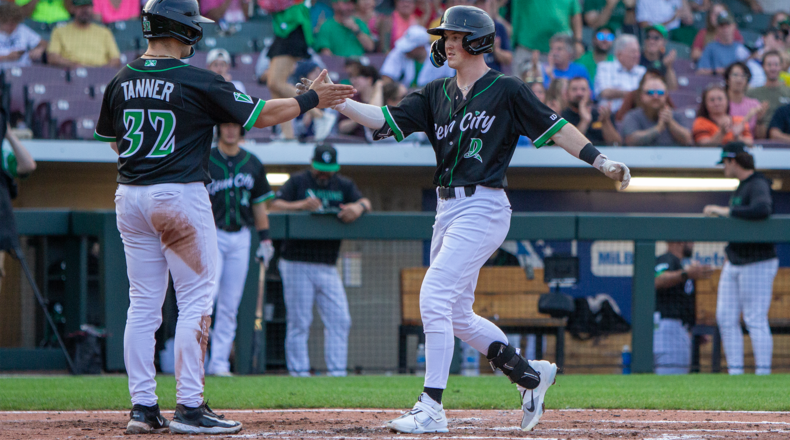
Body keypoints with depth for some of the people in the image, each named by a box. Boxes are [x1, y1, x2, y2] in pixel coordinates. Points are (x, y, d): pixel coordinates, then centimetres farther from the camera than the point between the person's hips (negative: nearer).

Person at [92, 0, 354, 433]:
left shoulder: (120, 82, 5)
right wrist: (313, 99, 7)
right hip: (180, 196, -6)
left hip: (129, 198, 6)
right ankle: (189, 406, -5)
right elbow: (260, 115, -4)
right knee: (195, 299, 0)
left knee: (143, 304, 9)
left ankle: (142, 406, 7)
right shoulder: (197, 82, -11)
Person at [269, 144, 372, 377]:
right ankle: (299, 371, -2)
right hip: (297, 264, -4)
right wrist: (301, 205, -25)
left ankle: (337, 372, 3)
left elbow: (365, 202, 1)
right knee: (299, 322, -4)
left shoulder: (343, 185, 14)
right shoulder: (298, 181, 3)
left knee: (340, 320, -1)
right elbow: (275, 205, -7)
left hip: (328, 266, 4)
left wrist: (359, 207, -23)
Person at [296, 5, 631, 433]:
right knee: (457, 315, 12)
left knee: (434, 298, -17)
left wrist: (601, 161, -11)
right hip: (448, 210, 8)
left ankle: (431, 408, -15)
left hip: (483, 208, -8)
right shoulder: (437, 93, 13)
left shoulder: (506, 90, -4)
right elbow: (385, 121, 6)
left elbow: (554, 127, -3)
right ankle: (530, 374, 29)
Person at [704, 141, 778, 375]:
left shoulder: (758, 186, -16)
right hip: (734, 264, 10)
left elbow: (762, 210, -37)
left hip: (757, 264, -10)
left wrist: (725, 211, -30)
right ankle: (735, 374, 12)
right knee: (725, 318, 8)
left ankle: (762, 375, -4)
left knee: (755, 320, -8)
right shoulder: (742, 186, 15)